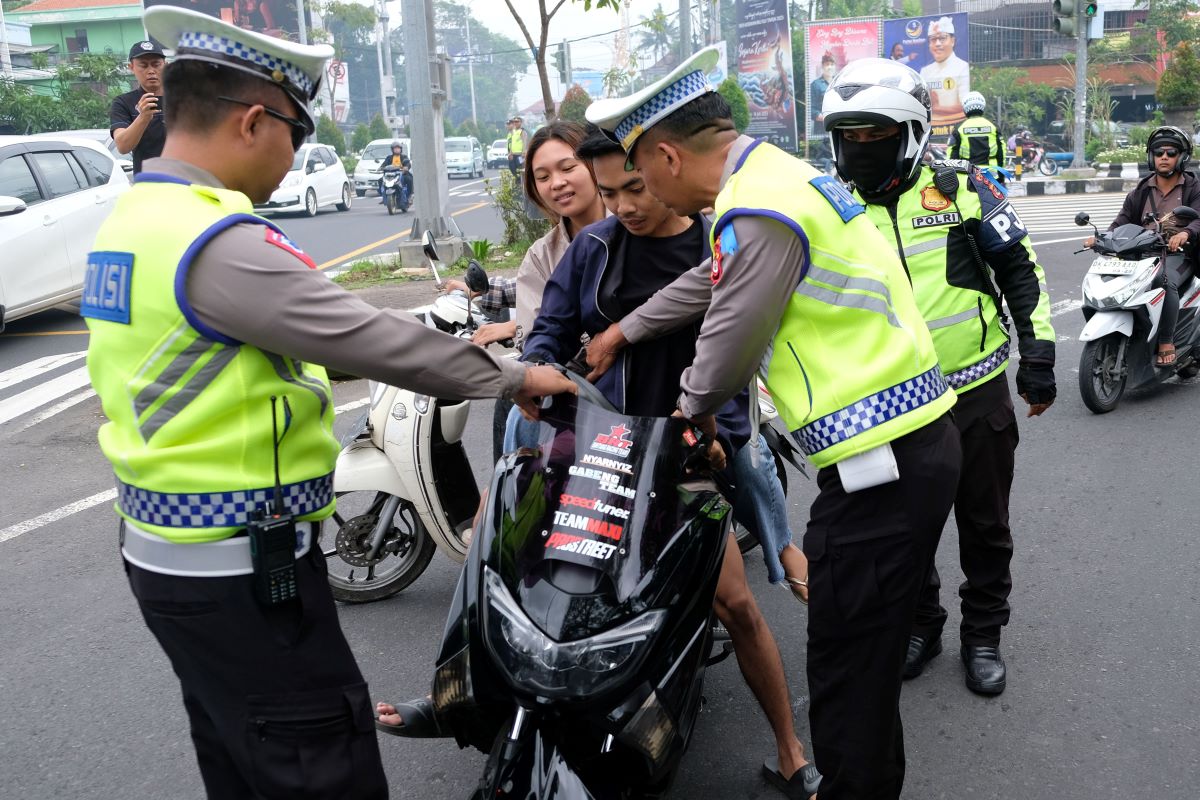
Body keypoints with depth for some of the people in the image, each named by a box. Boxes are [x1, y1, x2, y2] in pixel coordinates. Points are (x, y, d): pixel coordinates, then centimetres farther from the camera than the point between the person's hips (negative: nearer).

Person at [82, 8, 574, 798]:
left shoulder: (134, 216, 9)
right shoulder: (218, 241, -23)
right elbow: (371, 340, -22)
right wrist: (511, 377, -9)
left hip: (167, 551, 10)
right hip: (243, 570, -10)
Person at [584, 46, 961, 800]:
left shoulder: (759, 209, -19)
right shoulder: (776, 172, 14)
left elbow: (730, 340, -9)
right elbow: (708, 283, 28)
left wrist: (691, 407, 13)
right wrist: (623, 330, 40)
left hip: (882, 462, -10)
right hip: (910, 442, 10)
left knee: (848, 673, 2)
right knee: (865, 657, 21)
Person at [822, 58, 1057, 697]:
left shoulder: (963, 188, -5)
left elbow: (1021, 269, 2)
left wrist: (1038, 352, -2)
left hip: (977, 392, -2)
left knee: (984, 525, 11)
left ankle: (983, 633, 30)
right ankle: (919, 622, 35)